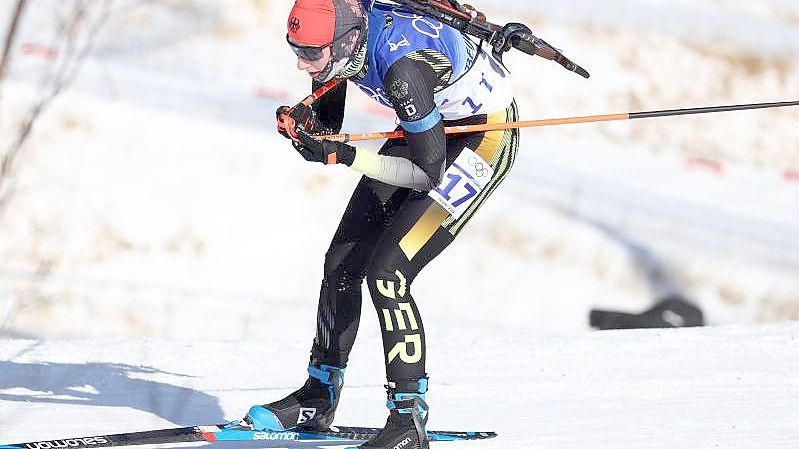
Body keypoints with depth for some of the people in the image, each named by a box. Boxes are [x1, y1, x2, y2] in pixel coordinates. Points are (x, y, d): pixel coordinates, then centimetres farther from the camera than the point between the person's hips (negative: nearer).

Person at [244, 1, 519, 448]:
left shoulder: (404, 66, -37)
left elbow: (429, 173, -30)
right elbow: (328, 126, 2)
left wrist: (343, 156, -35)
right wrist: (303, 123, -21)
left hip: (486, 132, -8)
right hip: (431, 124, 8)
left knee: (387, 270, -19)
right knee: (343, 261, 7)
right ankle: (319, 399, 22)